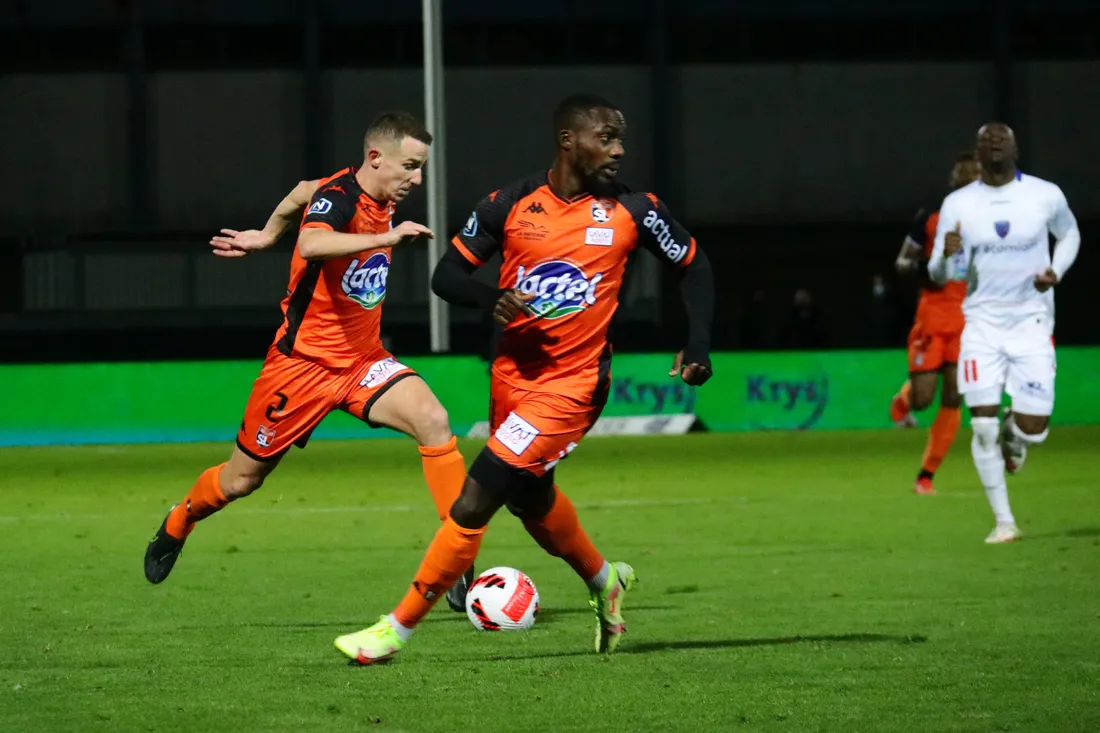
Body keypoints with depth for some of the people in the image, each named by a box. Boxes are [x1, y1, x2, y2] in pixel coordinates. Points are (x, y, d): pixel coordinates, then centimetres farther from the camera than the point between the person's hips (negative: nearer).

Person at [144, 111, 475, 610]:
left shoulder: (383, 201, 1)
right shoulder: (338, 196, -22)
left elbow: (304, 192, 20)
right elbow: (312, 244, -47)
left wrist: (267, 235, 28)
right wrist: (386, 237, -50)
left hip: (362, 358, 6)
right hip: (304, 359, -6)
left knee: (432, 419, -22)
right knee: (242, 479, 11)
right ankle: (176, 526, 43)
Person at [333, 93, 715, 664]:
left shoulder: (632, 211, -6)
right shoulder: (511, 204, -4)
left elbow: (693, 265, 8)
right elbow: (446, 274, 0)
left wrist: (698, 345, -3)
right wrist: (490, 298, -21)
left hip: (571, 385, -4)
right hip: (512, 375, 4)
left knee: (473, 503, -12)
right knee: (530, 499, 24)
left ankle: (398, 629, -3)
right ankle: (603, 581, 53)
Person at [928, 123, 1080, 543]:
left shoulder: (1046, 196, -3)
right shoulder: (957, 205, -2)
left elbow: (1069, 234, 17)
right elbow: (939, 275, 0)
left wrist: (1056, 272, -2)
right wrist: (948, 256, -24)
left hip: (1031, 322, 0)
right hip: (981, 325, 0)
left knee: (1034, 429, -9)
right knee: (983, 425, -10)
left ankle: (1014, 436, 31)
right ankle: (1004, 522, 4)